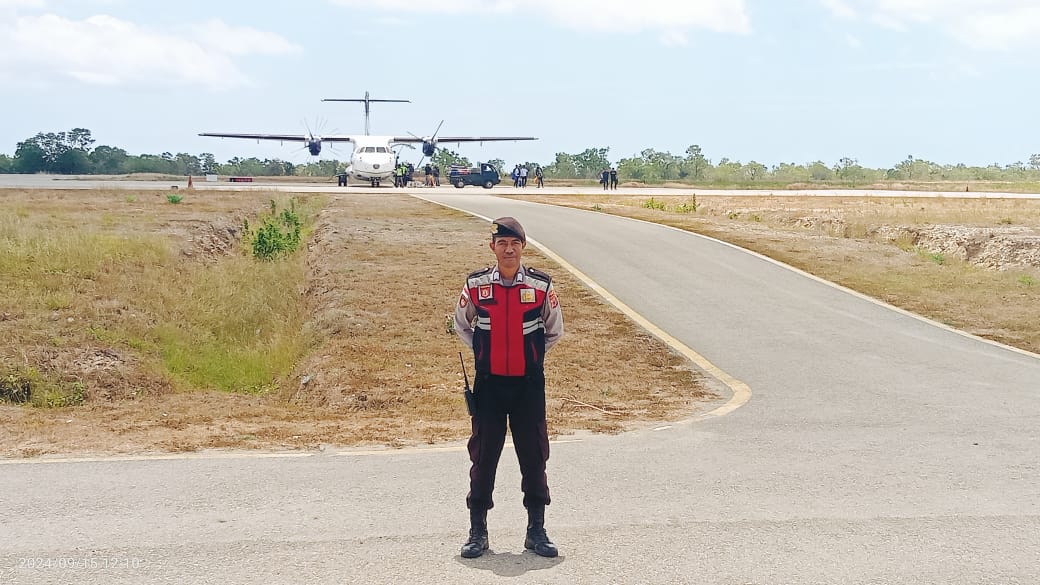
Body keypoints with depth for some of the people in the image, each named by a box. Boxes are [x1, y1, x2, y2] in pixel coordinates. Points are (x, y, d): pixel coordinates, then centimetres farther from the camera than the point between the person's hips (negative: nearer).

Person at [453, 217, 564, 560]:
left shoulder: (542, 286, -4)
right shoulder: (475, 285, -3)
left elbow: (554, 330, 12)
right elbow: (462, 325, 15)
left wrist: (530, 355, 7)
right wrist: (485, 354, 9)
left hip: (529, 385, 0)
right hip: (488, 385, 0)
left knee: (534, 456, 5)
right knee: (483, 456, 5)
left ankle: (536, 531, 18)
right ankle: (477, 532, 15)